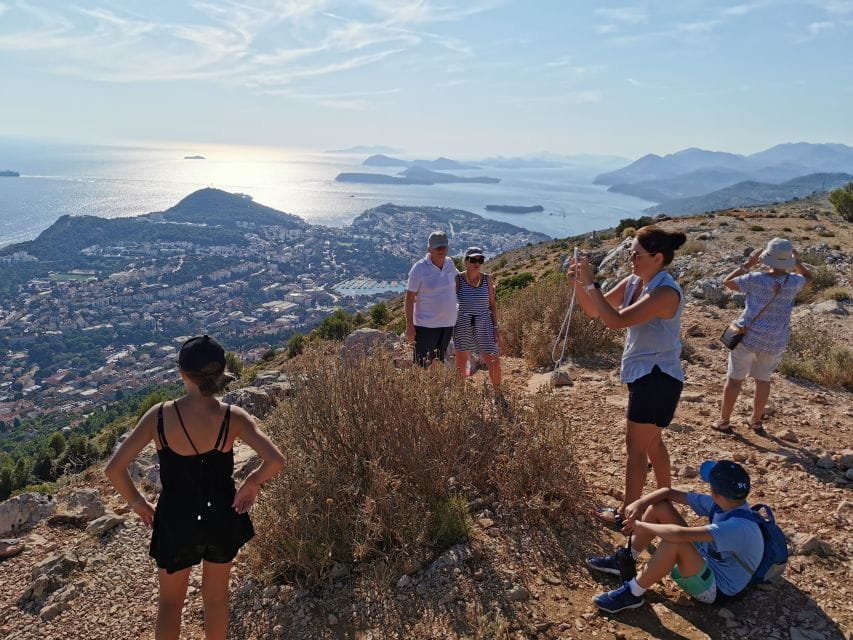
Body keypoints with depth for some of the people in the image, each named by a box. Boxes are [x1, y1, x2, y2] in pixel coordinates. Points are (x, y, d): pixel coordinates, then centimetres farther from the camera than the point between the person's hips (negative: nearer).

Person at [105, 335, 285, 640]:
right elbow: (275, 461, -26)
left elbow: (114, 469, -17)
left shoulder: (160, 415, -18)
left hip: (176, 520, 0)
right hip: (221, 517, 0)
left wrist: (136, 502, 0)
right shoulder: (233, 417, -18)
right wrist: (252, 483, -7)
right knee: (216, 596, 25)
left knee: (170, 601, 25)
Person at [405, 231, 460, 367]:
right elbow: (410, 297, -11)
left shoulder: (449, 263, 4)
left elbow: (457, 278, 28)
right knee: (422, 366, -4)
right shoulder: (419, 268, -13)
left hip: (448, 324, 6)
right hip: (426, 325, -6)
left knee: (439, 364, 17)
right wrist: (409, 325, -15)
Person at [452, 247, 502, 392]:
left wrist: (496, 327, 0)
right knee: (461, 364, 10)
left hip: (484, 325, 1)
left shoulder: (487, 279, -2)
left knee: (494, 363, 0)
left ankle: (498, 394, 22)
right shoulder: (457, 280, -9)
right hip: (463, 326, -1)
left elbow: (492, 304, 4)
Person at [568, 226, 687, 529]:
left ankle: (626, 514, 15)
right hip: (646, 375, 9)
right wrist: (578, 284, -13)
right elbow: (593, 311, 4)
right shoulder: (634, 282, 3)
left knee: (636, 446, 2)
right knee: (652, 441, 22)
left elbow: (616, 320, -32)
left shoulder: (665, 291, -24)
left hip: (657, 378, -9)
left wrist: (591, 283, -28)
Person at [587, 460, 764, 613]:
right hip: (704, 560, 9)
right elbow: (669, 492, -2)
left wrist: (641, 526, -29)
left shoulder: (739, 527, -34)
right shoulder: (720, 503, -9)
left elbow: (680, 533, -44)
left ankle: (633, 594, -17)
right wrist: (639, 504, -18)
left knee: (674, 541, -38)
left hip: (716, 590, -8)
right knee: (659, 506, -3)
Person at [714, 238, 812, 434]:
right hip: (775, 342, 3)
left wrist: (747, 264, 4)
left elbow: (727, 281, -1)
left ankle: (724, 421, 17)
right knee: (763, 379, 20)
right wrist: (796, 261, 18)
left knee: (734, 379, 9)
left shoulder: (756, 279, -18)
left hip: (748, 336, -3)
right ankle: (756, 421, 33)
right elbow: (808, 278, 17)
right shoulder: (793, 282, -7)